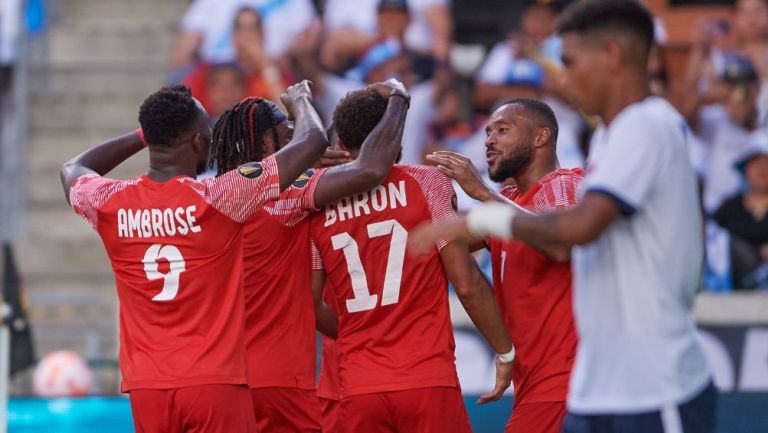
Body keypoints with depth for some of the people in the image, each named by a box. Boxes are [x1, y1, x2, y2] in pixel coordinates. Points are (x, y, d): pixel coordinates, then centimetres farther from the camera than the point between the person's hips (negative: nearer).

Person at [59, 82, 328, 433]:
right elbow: (313, 141, -1)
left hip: (146, 387, 4)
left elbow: (72, 169, 28)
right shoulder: (218, 199, -10)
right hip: (215, 382, -4)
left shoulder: (111, 204, 0)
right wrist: (300, 101, 21)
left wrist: (147, 135, 30)